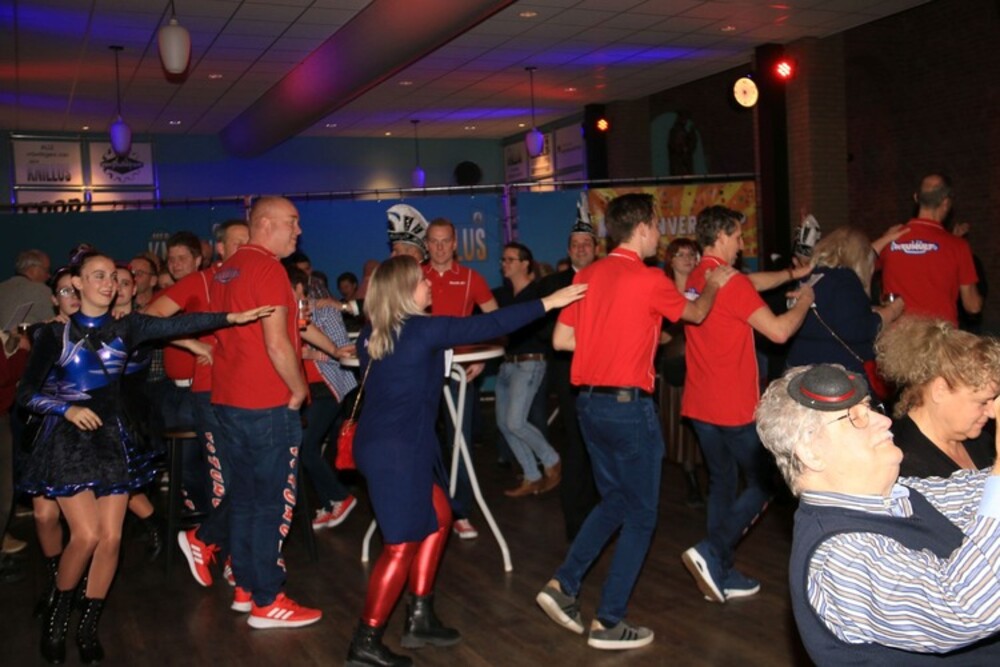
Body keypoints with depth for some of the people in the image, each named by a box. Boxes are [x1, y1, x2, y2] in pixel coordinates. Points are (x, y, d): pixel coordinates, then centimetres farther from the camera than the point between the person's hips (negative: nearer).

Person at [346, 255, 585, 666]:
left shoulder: (373, 336, 10)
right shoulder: (422, 329, -14)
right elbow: (485, 326, -14)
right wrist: (547, 303, -10)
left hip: (383, 442, 9)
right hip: (396, 448, -9)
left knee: (437, 519, 17)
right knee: (403, 544, -1)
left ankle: (419, 619, 22)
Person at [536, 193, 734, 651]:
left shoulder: (587, 276, 5)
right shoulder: (650, 280, -12)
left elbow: (561, 339, 8)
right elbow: (695, 313, 6)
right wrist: (714, 284, 26)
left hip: (589, 402, 7)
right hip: (629, 406, -7)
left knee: (614, 501, 22)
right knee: (640, 515, 7)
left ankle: (563, 585, 14)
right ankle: (609, 623, 10)